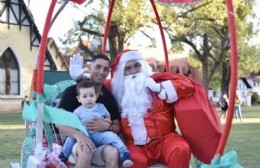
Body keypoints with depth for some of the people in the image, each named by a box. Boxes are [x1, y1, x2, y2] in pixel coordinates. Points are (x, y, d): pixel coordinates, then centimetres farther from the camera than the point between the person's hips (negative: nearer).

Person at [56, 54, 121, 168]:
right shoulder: (72, 92, 0)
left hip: (100, 144, 3)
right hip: (75, 142, -3)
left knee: (112, 152, -32)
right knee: (86, 150, -38)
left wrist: (108, 126, -10)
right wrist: (78, 134, -31)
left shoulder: (109, 98, 13)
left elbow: (118, 128, 16)